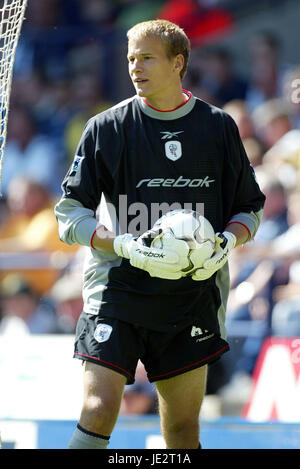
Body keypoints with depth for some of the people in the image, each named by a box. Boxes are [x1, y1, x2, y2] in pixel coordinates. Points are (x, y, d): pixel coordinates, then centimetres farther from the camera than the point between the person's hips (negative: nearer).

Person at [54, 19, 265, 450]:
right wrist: (129, 248, -17)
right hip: (117, 290, -2)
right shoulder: (106, 128, 1)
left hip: (193, 298, 2)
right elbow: (70, 216, -1)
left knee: (183, 428, 6)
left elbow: (250, 209, 15)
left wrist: (227, 242, -8)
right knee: (99, 410, -16)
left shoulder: (218, 127, 7)